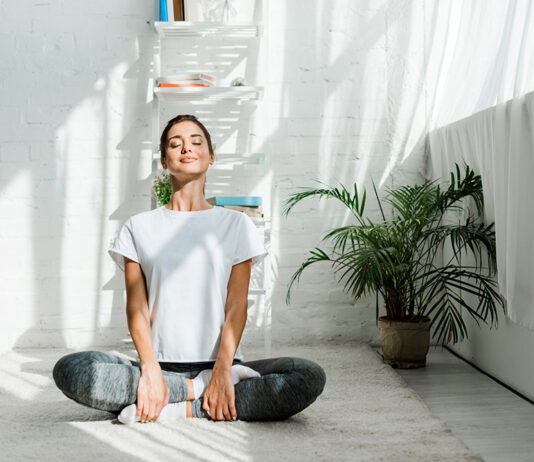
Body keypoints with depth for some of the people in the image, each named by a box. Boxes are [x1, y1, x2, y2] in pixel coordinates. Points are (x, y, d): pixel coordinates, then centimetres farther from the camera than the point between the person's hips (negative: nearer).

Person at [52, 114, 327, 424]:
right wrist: (151, 370, -16)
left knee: (310, 377, -26)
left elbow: (237, 307, 0)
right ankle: (197, 390, -20)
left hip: (219, 365, 0)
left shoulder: (236, 224, 10)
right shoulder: (139, 227, 12)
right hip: (160, 364, 0)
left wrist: (222, 370, -16)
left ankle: (177, 408, -22)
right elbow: (137, 307, 1)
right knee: (69, 369, -26)